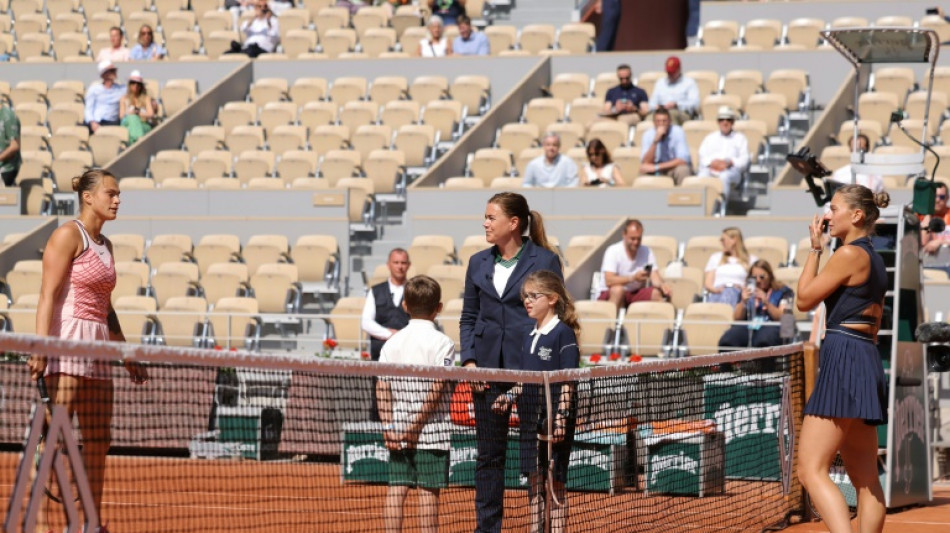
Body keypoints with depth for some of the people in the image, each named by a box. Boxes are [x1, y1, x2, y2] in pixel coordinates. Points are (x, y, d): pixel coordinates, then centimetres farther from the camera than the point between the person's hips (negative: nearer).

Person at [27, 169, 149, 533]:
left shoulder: (105, 245, 18)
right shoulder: (69, 235, -5)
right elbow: (48, 295, -13)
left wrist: (126, 355, 22)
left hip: (98, 345, 8)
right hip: (67, 340, -8)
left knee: (98, 438, 7)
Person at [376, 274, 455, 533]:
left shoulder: (393, 343, 6)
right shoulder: (442, 343, -6)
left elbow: (382, 388, 1)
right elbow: (436, 389, -14)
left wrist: (388, 427, -2)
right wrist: (417, 424, -11)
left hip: (397, 434, 4)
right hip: (431, 434, -4)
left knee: (396, 491, 3)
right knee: (429, 492, 0)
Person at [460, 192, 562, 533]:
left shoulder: (545, 260, -3)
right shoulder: (478, 263, 10)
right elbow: (468, 317, 14)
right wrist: (469, 360, 0)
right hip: (488, 370, 4)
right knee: (488, 455, 7)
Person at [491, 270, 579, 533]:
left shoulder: (563, 333, -9)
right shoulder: (530, 336, 13)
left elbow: (568, 381, -13)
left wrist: (561, 417, -20)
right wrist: (510, 396, 5)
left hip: (555, 418, -7)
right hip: (530, 417, 7)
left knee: (555, 481, -2)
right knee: (534, 481, 10)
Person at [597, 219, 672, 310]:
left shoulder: (647, 252, 1)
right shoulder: (613, 251, -11)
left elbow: (655, 276, -8)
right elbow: (608, 281, -22)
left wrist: (662, 285, -32)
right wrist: (633, 278, -33)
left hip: (636, 294, 4)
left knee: (656, 293, -25)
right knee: (618, 290, -37)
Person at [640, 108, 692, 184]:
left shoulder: (678, 132, -14)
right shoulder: (648, 134, -7)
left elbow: (682, 160, -21)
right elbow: (645, 163, -16)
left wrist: (656, 167, -25)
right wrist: (655, 141, -27)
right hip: (657, 173, 2)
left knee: (682, 170, -34)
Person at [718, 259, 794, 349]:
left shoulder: (783, 291, 14)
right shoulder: (747, 291, 24)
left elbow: (783, 318, 1)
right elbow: (736, 318, 16)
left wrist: (766, 302, -9)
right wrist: (743, 301, -1)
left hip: (771, 327, -3)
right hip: (747, 327, 3)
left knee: (763, 343, -42)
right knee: (726, 342, -31)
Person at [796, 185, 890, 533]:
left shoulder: (850, 254, -10)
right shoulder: (874, 259, 19)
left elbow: (805, 299, -5)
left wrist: (815, 248, 4)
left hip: (843, 360, -10)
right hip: (867, 359, 10)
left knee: (811, 471, -16)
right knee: (866, 480, 9)